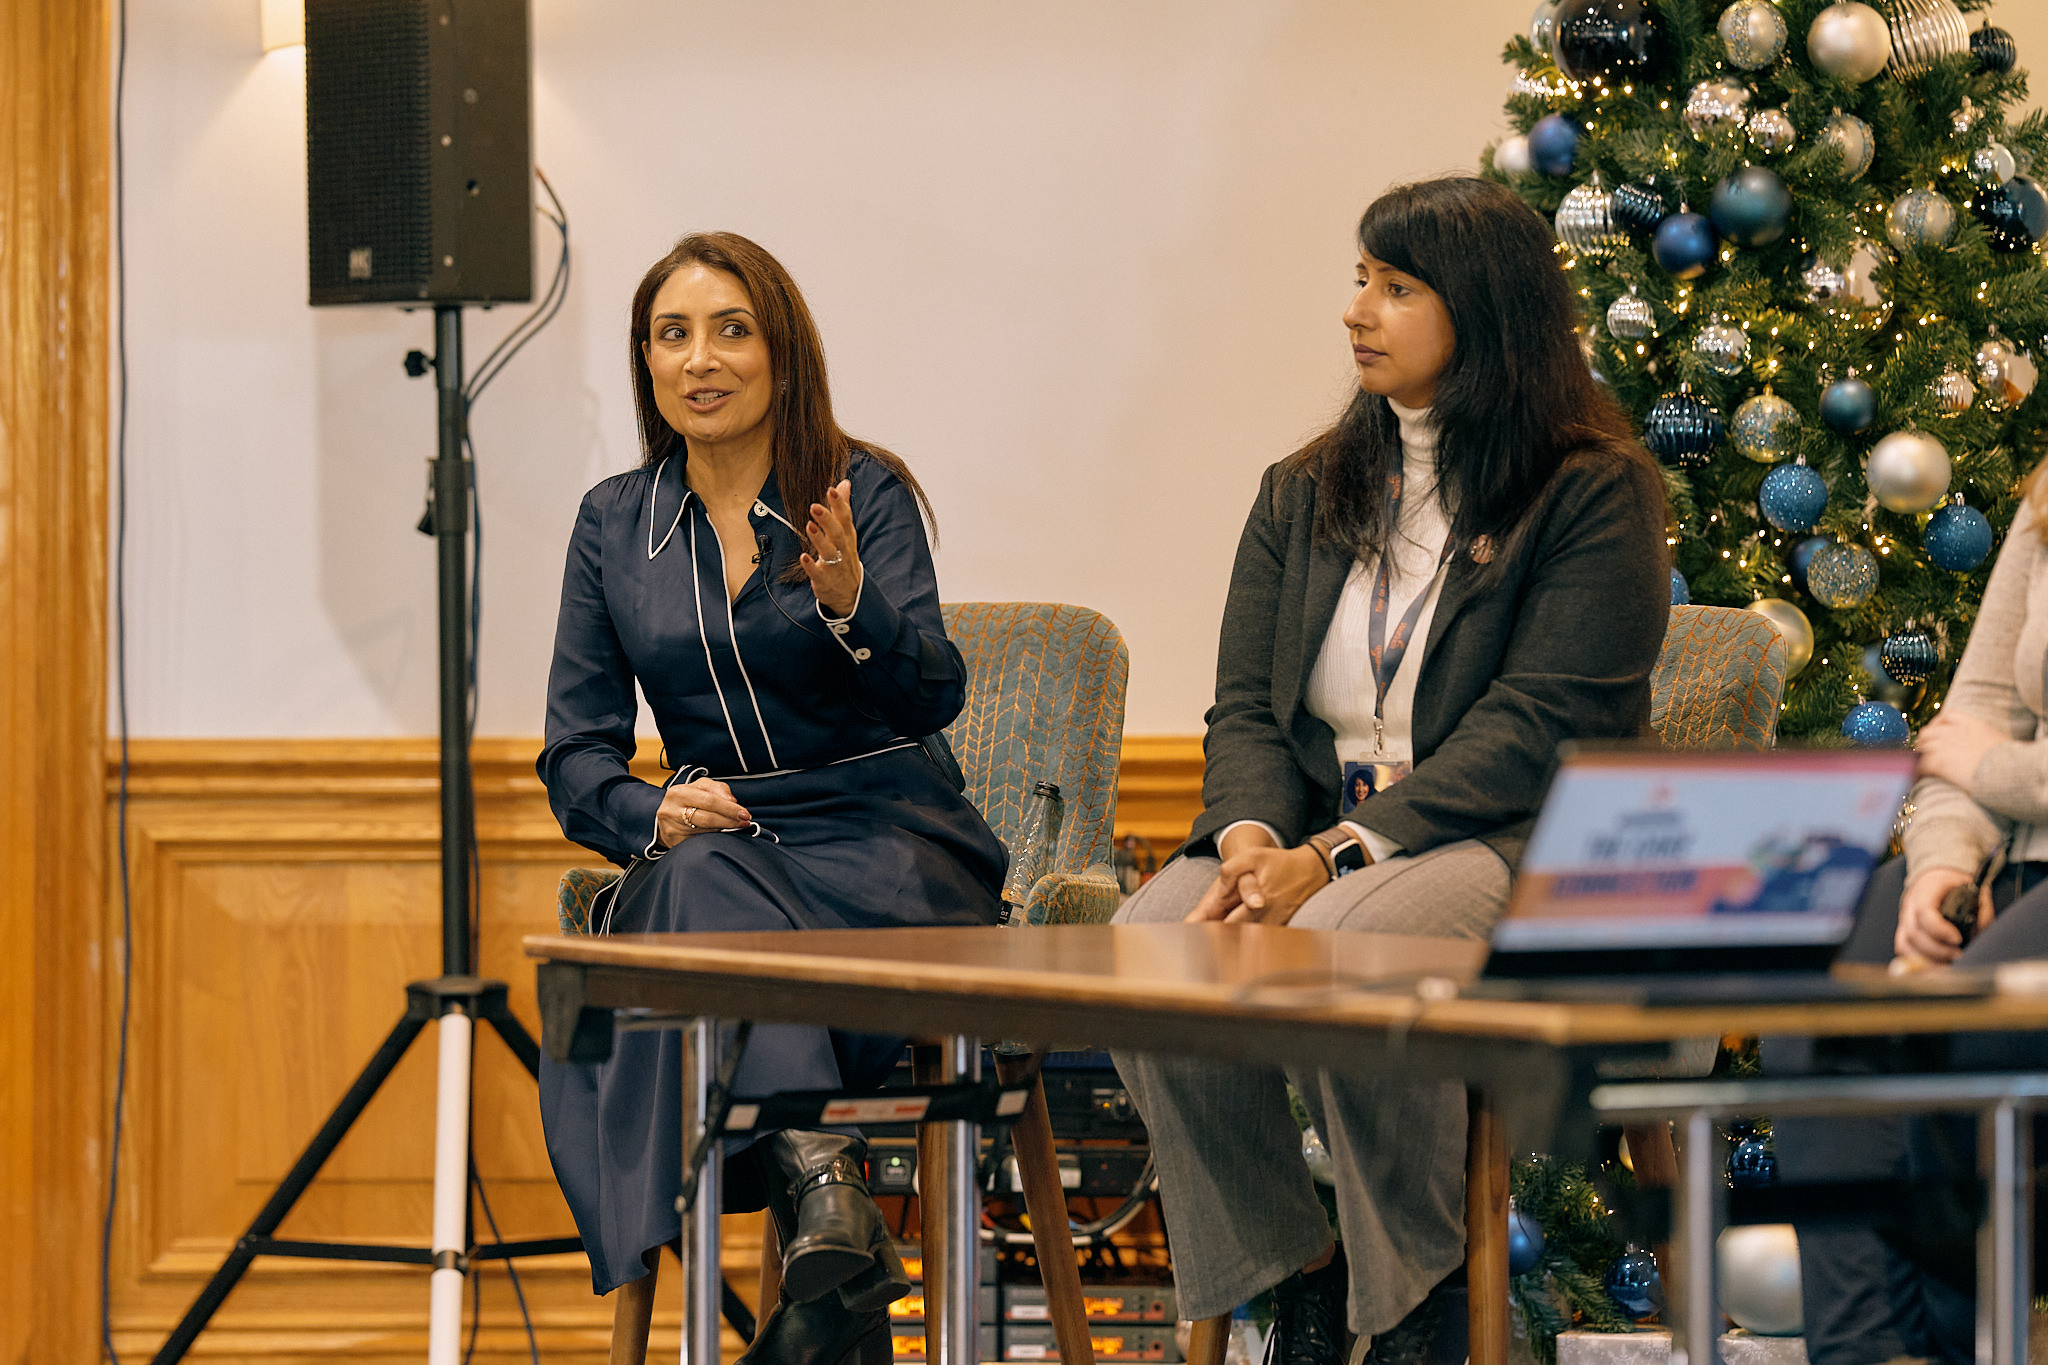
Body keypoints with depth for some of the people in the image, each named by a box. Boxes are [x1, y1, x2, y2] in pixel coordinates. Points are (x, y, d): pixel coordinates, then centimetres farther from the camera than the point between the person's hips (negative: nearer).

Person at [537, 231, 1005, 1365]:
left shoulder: (865, 493, 0)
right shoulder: (613, 524, 10)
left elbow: (933, 697, -13)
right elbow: (576, 757, 8)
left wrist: (851, 605, -34)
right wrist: (654, 812, -14)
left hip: (882, 837, -3)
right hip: (713, 845, 3)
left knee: (701, 907, -35)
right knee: (697, 873, -35)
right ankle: (827, 1187, -51)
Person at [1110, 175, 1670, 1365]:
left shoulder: (1596, 494, -1)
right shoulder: (1306, 495, 18)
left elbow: (1537, 726, -11)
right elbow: (1248, 705, 12)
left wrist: (1337, 853, -21)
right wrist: (1252, 833, -13)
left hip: (1509, 842, -5)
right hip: (1309, 830, 5)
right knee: (1152, 940, -27)